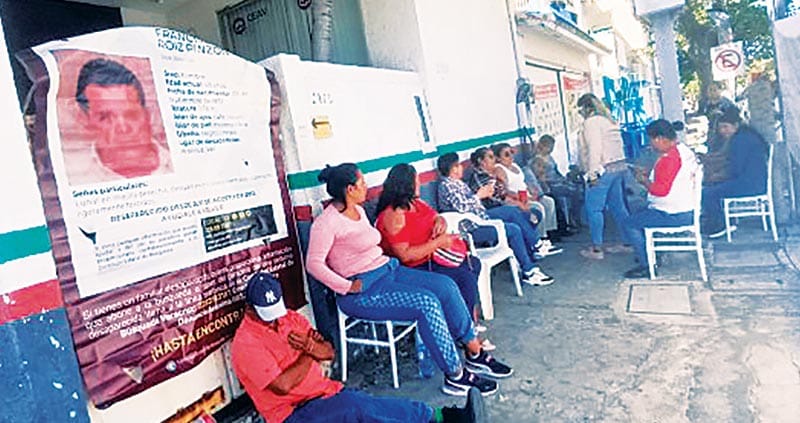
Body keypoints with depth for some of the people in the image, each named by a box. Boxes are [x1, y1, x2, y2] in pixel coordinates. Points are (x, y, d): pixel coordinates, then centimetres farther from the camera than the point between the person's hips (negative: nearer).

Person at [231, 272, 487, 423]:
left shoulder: (290, 318, 10)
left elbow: (329, 352, 10)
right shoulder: (245, 344, -12)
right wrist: (311, 354, -8)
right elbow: (283, 385, -21)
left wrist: (316, 347, -14)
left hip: (323, 391, 6)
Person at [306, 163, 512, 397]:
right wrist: (347, 287, -22)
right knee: (427, 303, -25)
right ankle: (455, 376, -13)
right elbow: (314, 263, -18)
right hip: (363, 288, -9)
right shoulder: (327, 222, -12)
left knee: (445, 285, -8)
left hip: (388, 269, 9)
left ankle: (475, 354, 2)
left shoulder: (358, 210, 14)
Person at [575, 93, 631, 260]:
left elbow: (594, 148, -19)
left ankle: (596, 249, -3)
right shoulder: (610, 120, 19)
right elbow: (618, 144, 19)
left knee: (593, 209, -5)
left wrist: (593, 173, -19)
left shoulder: (591, 122, -10)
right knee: (618, 206, 14)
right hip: (619, 166, 10)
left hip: (603, 170, -10)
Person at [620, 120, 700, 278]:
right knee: (641, 214, 28)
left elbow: (661, 190, -26)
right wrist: (650, 177, 13)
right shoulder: (685, 150, 8)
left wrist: (644, 181, -10)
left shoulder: (669, 158, -24)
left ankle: (646, 265, 0)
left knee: (629, 223, -5)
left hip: (675, 215, -11)